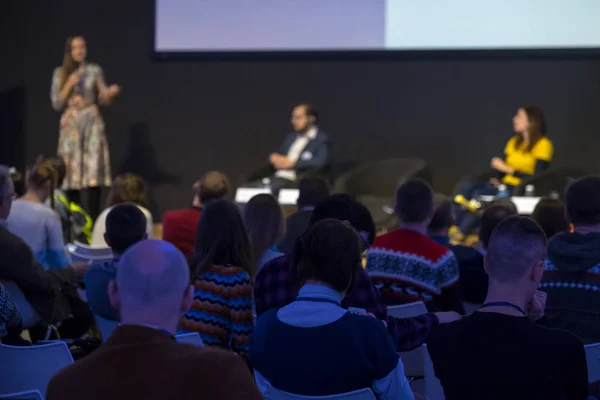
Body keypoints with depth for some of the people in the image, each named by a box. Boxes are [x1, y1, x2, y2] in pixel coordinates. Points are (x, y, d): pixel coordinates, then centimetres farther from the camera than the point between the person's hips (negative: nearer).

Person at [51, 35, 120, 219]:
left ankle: (91, 221, -15)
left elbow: (103, 99, 5)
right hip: (71, 125, 1)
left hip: (92, 123, -1)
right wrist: (70, 84, -9)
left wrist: (110, 93, -16)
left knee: (93, 173, -12)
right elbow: (56, 104, 3)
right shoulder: (60, 73, 7)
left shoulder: (95, 70, 5)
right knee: (72, 173, 0)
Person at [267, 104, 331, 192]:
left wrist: (292, 163, -14)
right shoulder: (290, 137, 24)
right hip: (278, 177, 7)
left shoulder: (322, 139, 2)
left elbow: (321, 161, -14)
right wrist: (274, 158, 1)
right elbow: (276, 155, 26)